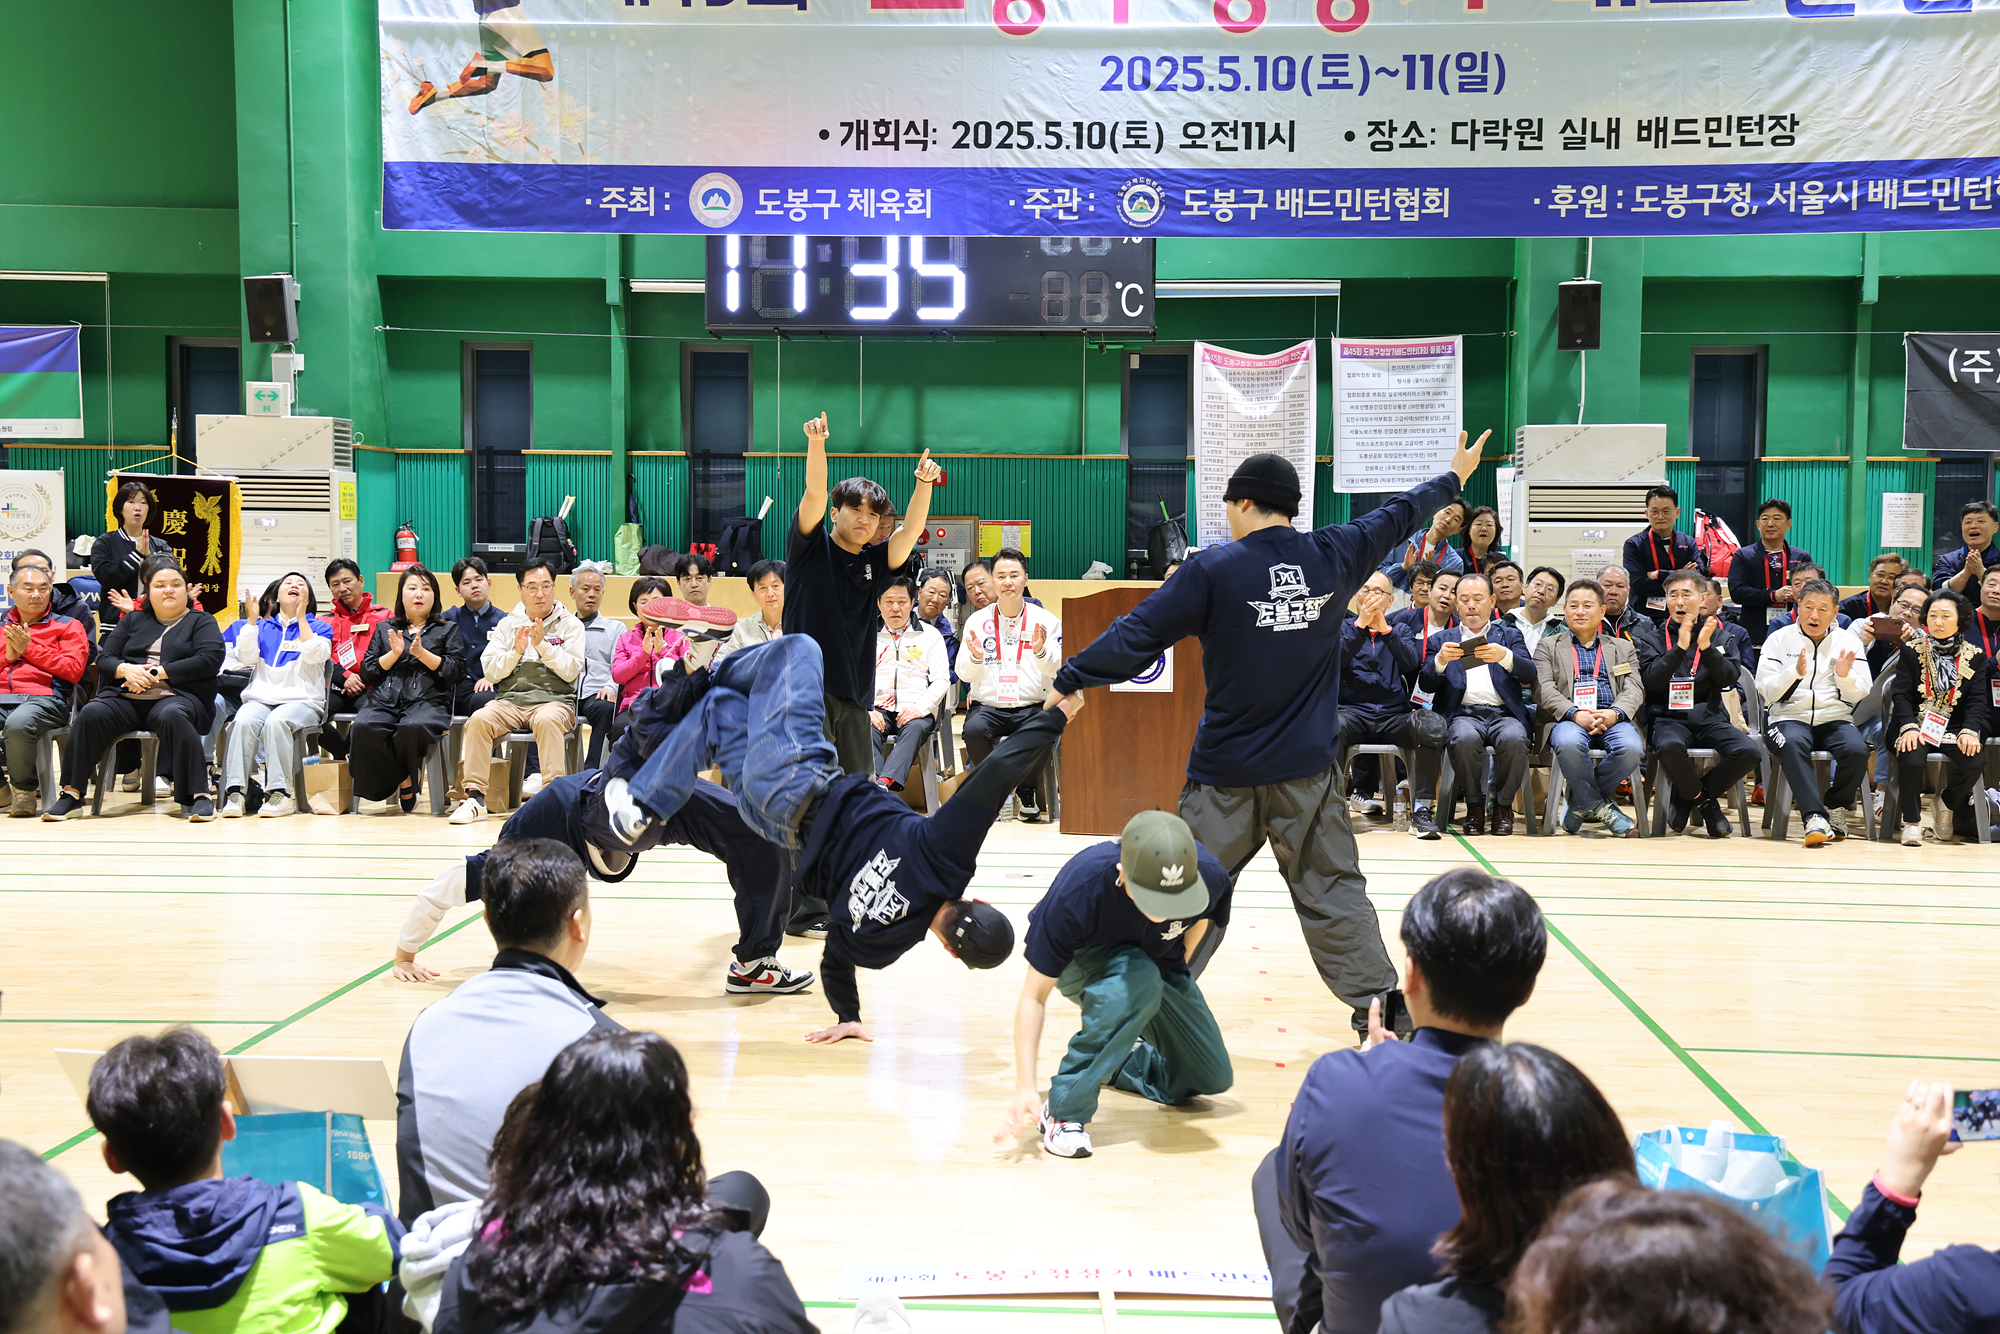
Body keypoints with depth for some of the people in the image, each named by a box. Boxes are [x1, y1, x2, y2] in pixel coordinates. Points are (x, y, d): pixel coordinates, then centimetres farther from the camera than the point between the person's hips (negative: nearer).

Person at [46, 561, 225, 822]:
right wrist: (126, 669, -7)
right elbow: (104, 658, 18)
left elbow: (209, 660, -4)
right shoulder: (133, 620, 25)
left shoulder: (201, 621, 14)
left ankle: (198, 796, -39)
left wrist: (159, 672, -10)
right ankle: (71, 794, -22)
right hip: (125, 699, 3)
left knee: (171, 716, -39)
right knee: (91, 714, -27)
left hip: (176, 697, -3)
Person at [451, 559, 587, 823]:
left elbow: (571, 671, -3)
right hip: (510, 700, 3)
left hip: (554, 700, -3)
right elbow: (490, 671, 7)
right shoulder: (507, 624, 16)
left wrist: (542, 645, -12)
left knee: (547, 720, -38)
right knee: (479, 719, -27)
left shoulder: (570, 624, 9)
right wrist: (516, 652, -8)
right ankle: (474, 797, -24)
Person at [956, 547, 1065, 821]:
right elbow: (964, 675, 3)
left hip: (1031, 706, 0)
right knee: (974, 730, -33)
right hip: (987, 706, 1)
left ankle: (1026, 790, -1)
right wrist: (976, 657, -20)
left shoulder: (1045, 620, 5)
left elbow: (1056, 670, -4)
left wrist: (1040, 651, -25)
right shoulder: (977, 621, 7)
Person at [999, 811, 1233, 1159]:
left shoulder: (1210, 876, -30)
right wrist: (1026, 1086, -39)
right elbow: (1034, 996, -33)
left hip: (1157, 963, 5)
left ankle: (1118, 1058, 29)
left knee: (1213, 1078, 1)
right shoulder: (1076, 893, -40)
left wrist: (1176, 976, 4)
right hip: (1080, 961, -4)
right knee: (1137, 979, -39)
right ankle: (1063, 1111, -29)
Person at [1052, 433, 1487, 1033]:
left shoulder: (1214, 569, -11)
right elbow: (1394, 516, 18)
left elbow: (1137, 634, -11)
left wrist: (1069, 681, -1)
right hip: (1308, 769, 3)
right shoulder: (1332, 556, 1)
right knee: (1332, 888, 10)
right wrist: (1454, 478, 36)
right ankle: (1378, 1000, 10)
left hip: (1226, 771, -3)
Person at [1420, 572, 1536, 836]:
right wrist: (1440, 661, -14)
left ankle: (1503, 805, -12)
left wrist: (1505, 657, -18)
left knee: (1514, 739, -35)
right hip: (1462, 713, 0)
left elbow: (1529, 675, 3)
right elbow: (1426, 685, 7)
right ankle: (1474, 805, -14)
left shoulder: (1509, 635, 22)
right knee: (1464, 738, -36)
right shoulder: (1443, 639, 21)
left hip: (1504, 712, 1)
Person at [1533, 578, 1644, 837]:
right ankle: (1601, 808, -17)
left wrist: (1615, 713, -15)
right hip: (1568, 719, -2)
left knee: (1631, 748, -33)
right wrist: (1576, 714, -16)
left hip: (1612, 719, 2)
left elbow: (1634, 690, 9)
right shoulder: (1548, 646, 19)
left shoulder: (1623, 649, 24)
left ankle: (1581, 802, -10)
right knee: (1569, 743, -39)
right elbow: (1543, 689, 3)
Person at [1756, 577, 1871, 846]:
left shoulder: (1848, 641, 10)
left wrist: (1844, 676, -17)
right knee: (1792, 744, -37)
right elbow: (1767, 691, -3)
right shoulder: (1779, 639, 5)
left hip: (1834, 718, 2)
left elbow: (1859, 695, 5)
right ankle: (1815, 816, -36)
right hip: (1789, 717, -2)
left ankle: (1836, 807, -1)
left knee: (1857, 749, -29)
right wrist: (1795, 672, -21)